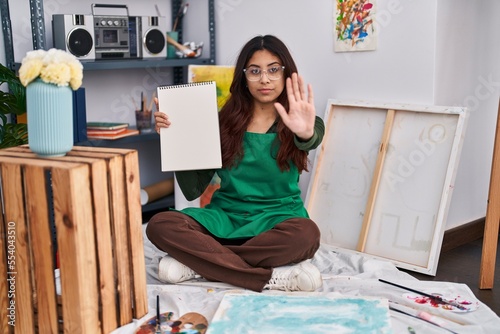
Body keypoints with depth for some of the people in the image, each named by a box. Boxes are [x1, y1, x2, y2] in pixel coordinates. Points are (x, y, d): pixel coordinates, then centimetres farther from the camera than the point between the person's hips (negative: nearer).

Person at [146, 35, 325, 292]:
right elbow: (193, 191, 1)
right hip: (226, 217, 2)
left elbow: (312, 140, -28)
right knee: (160, 225, -24)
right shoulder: (225, 121, 3)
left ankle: (198, 263, -20)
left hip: (277, 219, -1)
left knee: (306, 233, -37)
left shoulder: (297, 121, -1)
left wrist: (305, 134, -52)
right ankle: (273, 278, -27)